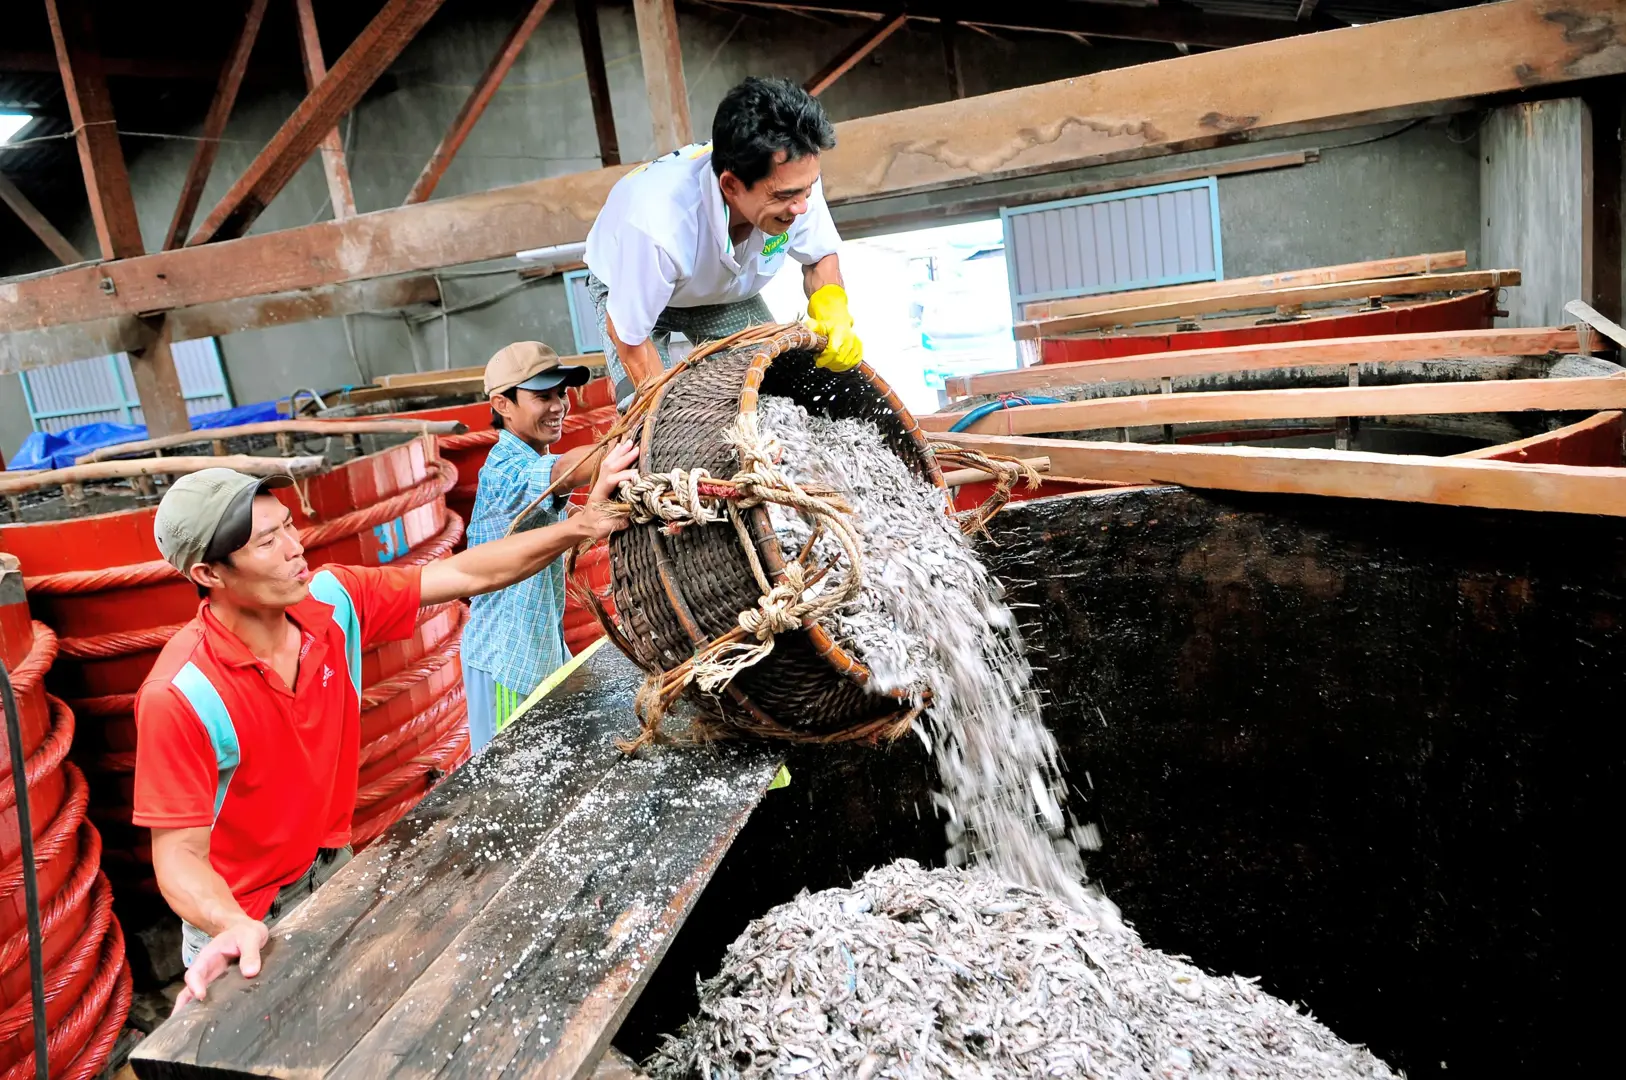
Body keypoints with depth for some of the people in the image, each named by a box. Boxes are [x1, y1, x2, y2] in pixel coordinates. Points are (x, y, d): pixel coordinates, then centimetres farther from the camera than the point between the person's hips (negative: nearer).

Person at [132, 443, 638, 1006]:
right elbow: (180, 854, -25)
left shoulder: (333, 600, -15)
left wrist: (583, 523, -18)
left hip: (333, 869, 5)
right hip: (244, 922, -5)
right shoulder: (181, 695, -30)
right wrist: (236, 929, -45)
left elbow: (464, 574, -11)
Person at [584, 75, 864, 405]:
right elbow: (628, 336, -30)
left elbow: (821, 257, -9)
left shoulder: (793, 176, -32)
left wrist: (833, 311, -30)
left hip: (724, 289, 4)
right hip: (629, 289, -3)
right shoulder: (656, 224, -46)